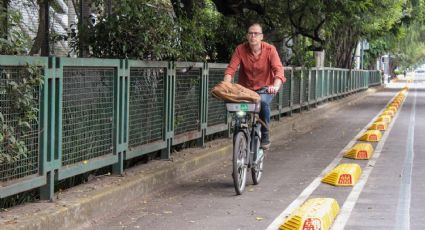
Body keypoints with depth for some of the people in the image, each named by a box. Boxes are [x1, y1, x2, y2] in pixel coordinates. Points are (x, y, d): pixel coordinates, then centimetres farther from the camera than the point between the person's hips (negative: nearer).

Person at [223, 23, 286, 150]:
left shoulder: (270, 49, -14)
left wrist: (276, 86, -43)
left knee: (263, 102, -33)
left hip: (265, 88, -3)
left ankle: (265, 137, -15)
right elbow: (231, 68, -18)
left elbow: (278, 69, -24)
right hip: (245, 88, 3)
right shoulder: (240, 49, -10)